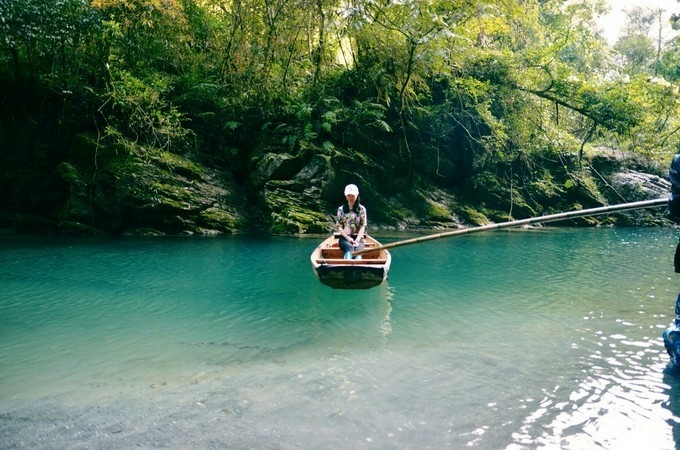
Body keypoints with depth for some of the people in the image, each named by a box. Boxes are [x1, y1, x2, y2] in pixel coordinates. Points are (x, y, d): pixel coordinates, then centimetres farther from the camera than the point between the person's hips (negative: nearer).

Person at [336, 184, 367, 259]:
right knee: (350, 247, -36)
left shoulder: (361, 209, 8)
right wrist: (348, 238, -12)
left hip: (358, 237, 1)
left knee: (358, 251, -33)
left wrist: (357, 240, -14)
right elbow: (339, 227, 4)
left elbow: (362, 226, 2)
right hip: (344, 237, -1)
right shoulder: (341, 209, 9)